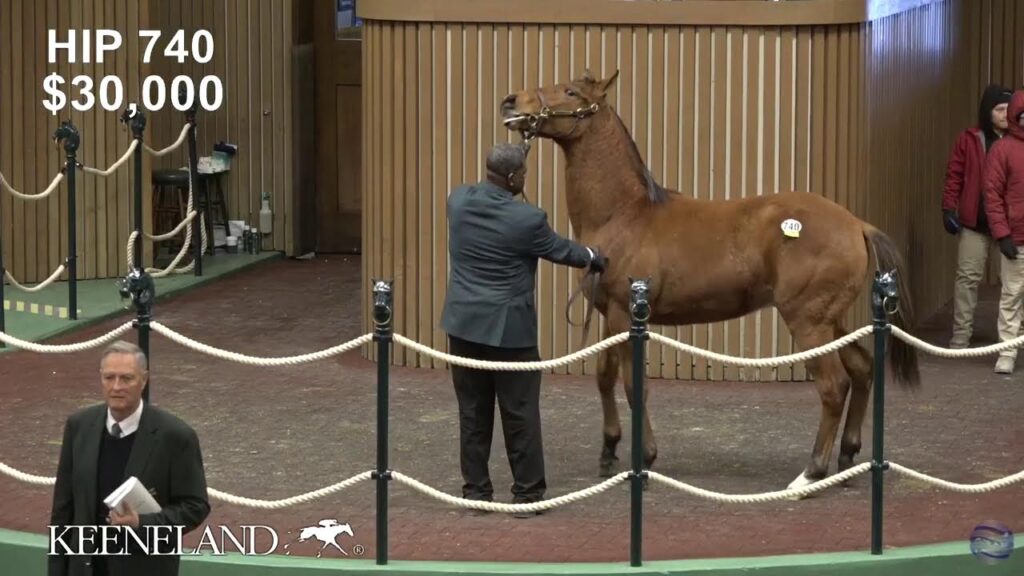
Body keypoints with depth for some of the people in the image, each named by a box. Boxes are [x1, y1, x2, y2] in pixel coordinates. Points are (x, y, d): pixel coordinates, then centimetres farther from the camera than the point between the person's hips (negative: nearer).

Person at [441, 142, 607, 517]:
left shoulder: (458, 201, -2)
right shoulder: (527, 219, -16)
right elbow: (558, 250, 1)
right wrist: (593, 258, 21)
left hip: (464, 324, 5)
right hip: (509, 329, -5)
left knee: (473, 412, 11)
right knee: (520, 414, 5)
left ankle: (476, 490, 16)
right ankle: (527, 493, 9)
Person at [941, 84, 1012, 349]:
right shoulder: (970, 140, 0)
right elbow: (954, 176, 2)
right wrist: (949, 208, -6)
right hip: (976, 221, -1)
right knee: (968, 276, -1)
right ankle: (960, 337, 2)